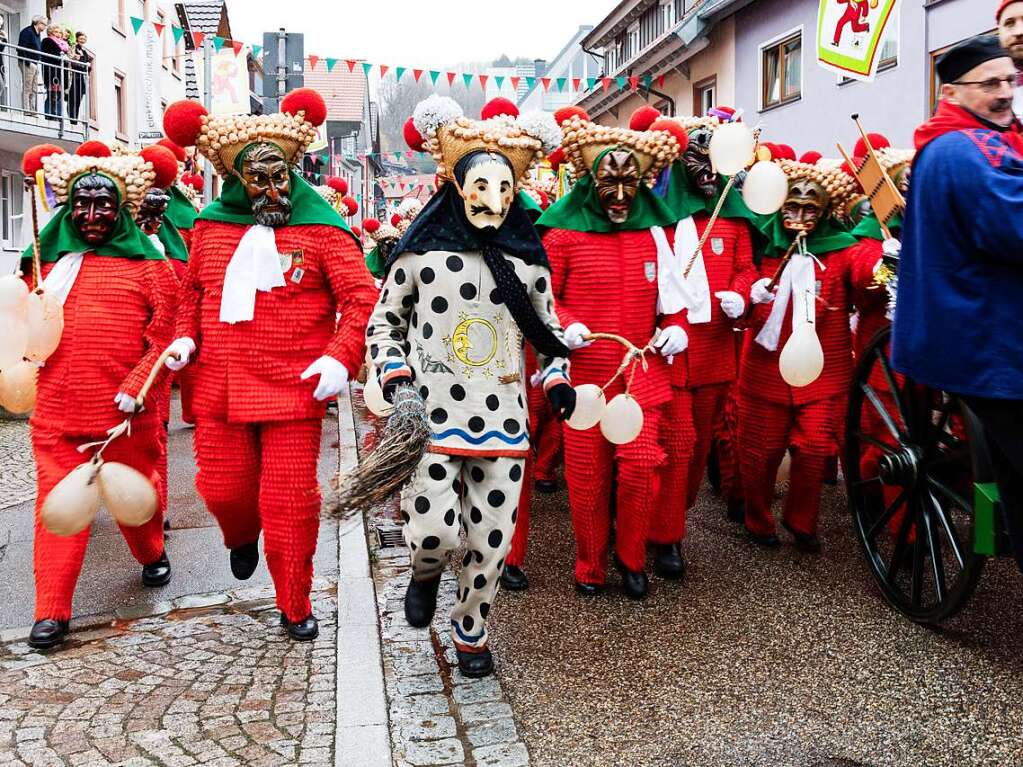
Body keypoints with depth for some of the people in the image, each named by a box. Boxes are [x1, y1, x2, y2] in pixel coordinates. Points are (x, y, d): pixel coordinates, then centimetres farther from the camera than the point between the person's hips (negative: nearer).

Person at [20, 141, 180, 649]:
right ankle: (51, 611, 9)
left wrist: (136, 386, -15)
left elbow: (165, 335, -7)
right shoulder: (51, 260, 11)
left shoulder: (146, 264, -1)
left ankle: (152, 554, 43)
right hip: (56, 411, 3)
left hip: (123, 410, -2)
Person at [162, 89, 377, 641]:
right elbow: (193, 290, 22)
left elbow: (362, 299, -7)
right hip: (219, 388, 4)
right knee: (221, 487, 12)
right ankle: (242, 537, 50)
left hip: (293, 389, -3)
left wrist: (341, 357, -20)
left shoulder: (320, 228, -3)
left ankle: (295, 607, 19)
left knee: (290, 503, -1)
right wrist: (185, 336, 4)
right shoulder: (210, 226, 9)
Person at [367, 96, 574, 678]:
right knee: (435, 531, -13)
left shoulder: (528, 257, 8)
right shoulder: (422, 251, 1)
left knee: (493, 539, 6)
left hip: (503, 416, 3)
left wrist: (557, 378, 4)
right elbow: (383, 323, 9)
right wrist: (394, 376, -6)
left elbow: (548, 328, 19)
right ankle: (426, 573, 26)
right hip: (432, 413, -2)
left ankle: (472, 634, 32)